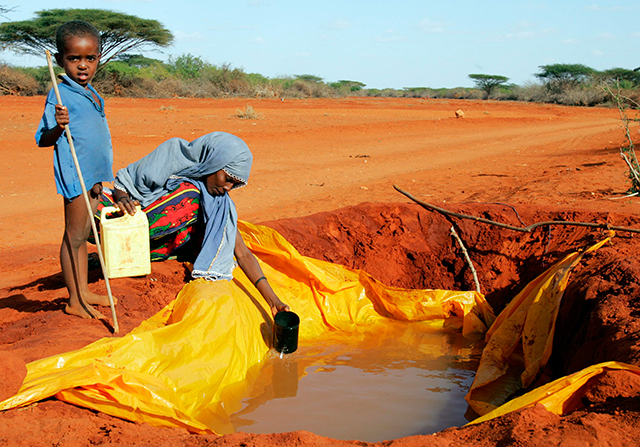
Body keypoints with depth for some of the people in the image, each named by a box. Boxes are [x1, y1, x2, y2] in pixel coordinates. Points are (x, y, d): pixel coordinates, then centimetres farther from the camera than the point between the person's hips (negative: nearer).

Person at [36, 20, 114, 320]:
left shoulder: (92, 94, 13)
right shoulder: (60, 95, -12)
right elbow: (43, 139, -14)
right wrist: (58, 127, -35)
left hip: (93, 175, 8)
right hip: (74, 174, -8)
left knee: (84, 235, 14)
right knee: (74, 236, -2)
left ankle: (84, 292, 22)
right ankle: (74, 301, 4)